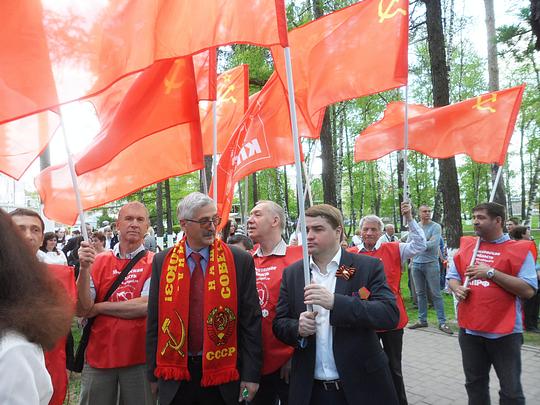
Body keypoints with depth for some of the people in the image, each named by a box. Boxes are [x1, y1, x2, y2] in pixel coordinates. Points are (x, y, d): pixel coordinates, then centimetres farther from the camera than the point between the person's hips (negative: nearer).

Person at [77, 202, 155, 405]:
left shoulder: (154, 263, -5)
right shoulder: (99, 261, 1)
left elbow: (146, 306, -16)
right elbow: (81, 309, -6)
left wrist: (98, 308, -9)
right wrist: (84, 268, -20)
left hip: (138, 355, -2)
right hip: (99, 354, 2)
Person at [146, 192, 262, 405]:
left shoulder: (240, 260, -6)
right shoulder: (163, 261, 0)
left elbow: (251, 320, -5)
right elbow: (154, 320, 5)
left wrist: (250, 375, -5)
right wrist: (154, 373, 6)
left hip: (222, 372, -1)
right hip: (174, 372, 2)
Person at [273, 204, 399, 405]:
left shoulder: (368, 266, -7)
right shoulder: (292, 273, 2)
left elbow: (390, 315, -18)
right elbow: (280, 323, 4)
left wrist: (335, 302, -28)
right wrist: (298, 328, -18)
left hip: (361, 387, -2)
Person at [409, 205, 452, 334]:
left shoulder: (436, 227, -4)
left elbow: (432, 244, -15)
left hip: (431, 263, -4)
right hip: (416, 264, 5)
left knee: (435, 294, -2)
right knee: (420, 293, 11)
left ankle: (442, 322, 4)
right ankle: (422, 320, 20)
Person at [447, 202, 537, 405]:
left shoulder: (519, 249, -6)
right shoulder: (466, 245, 7)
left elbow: (529, 290, -15)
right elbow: (452, 277, 15)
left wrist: (492, 273, -21)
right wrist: (457, 288, -7)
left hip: (504, 333, -4)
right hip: (469, 329, 4)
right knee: (475, 384, 18)